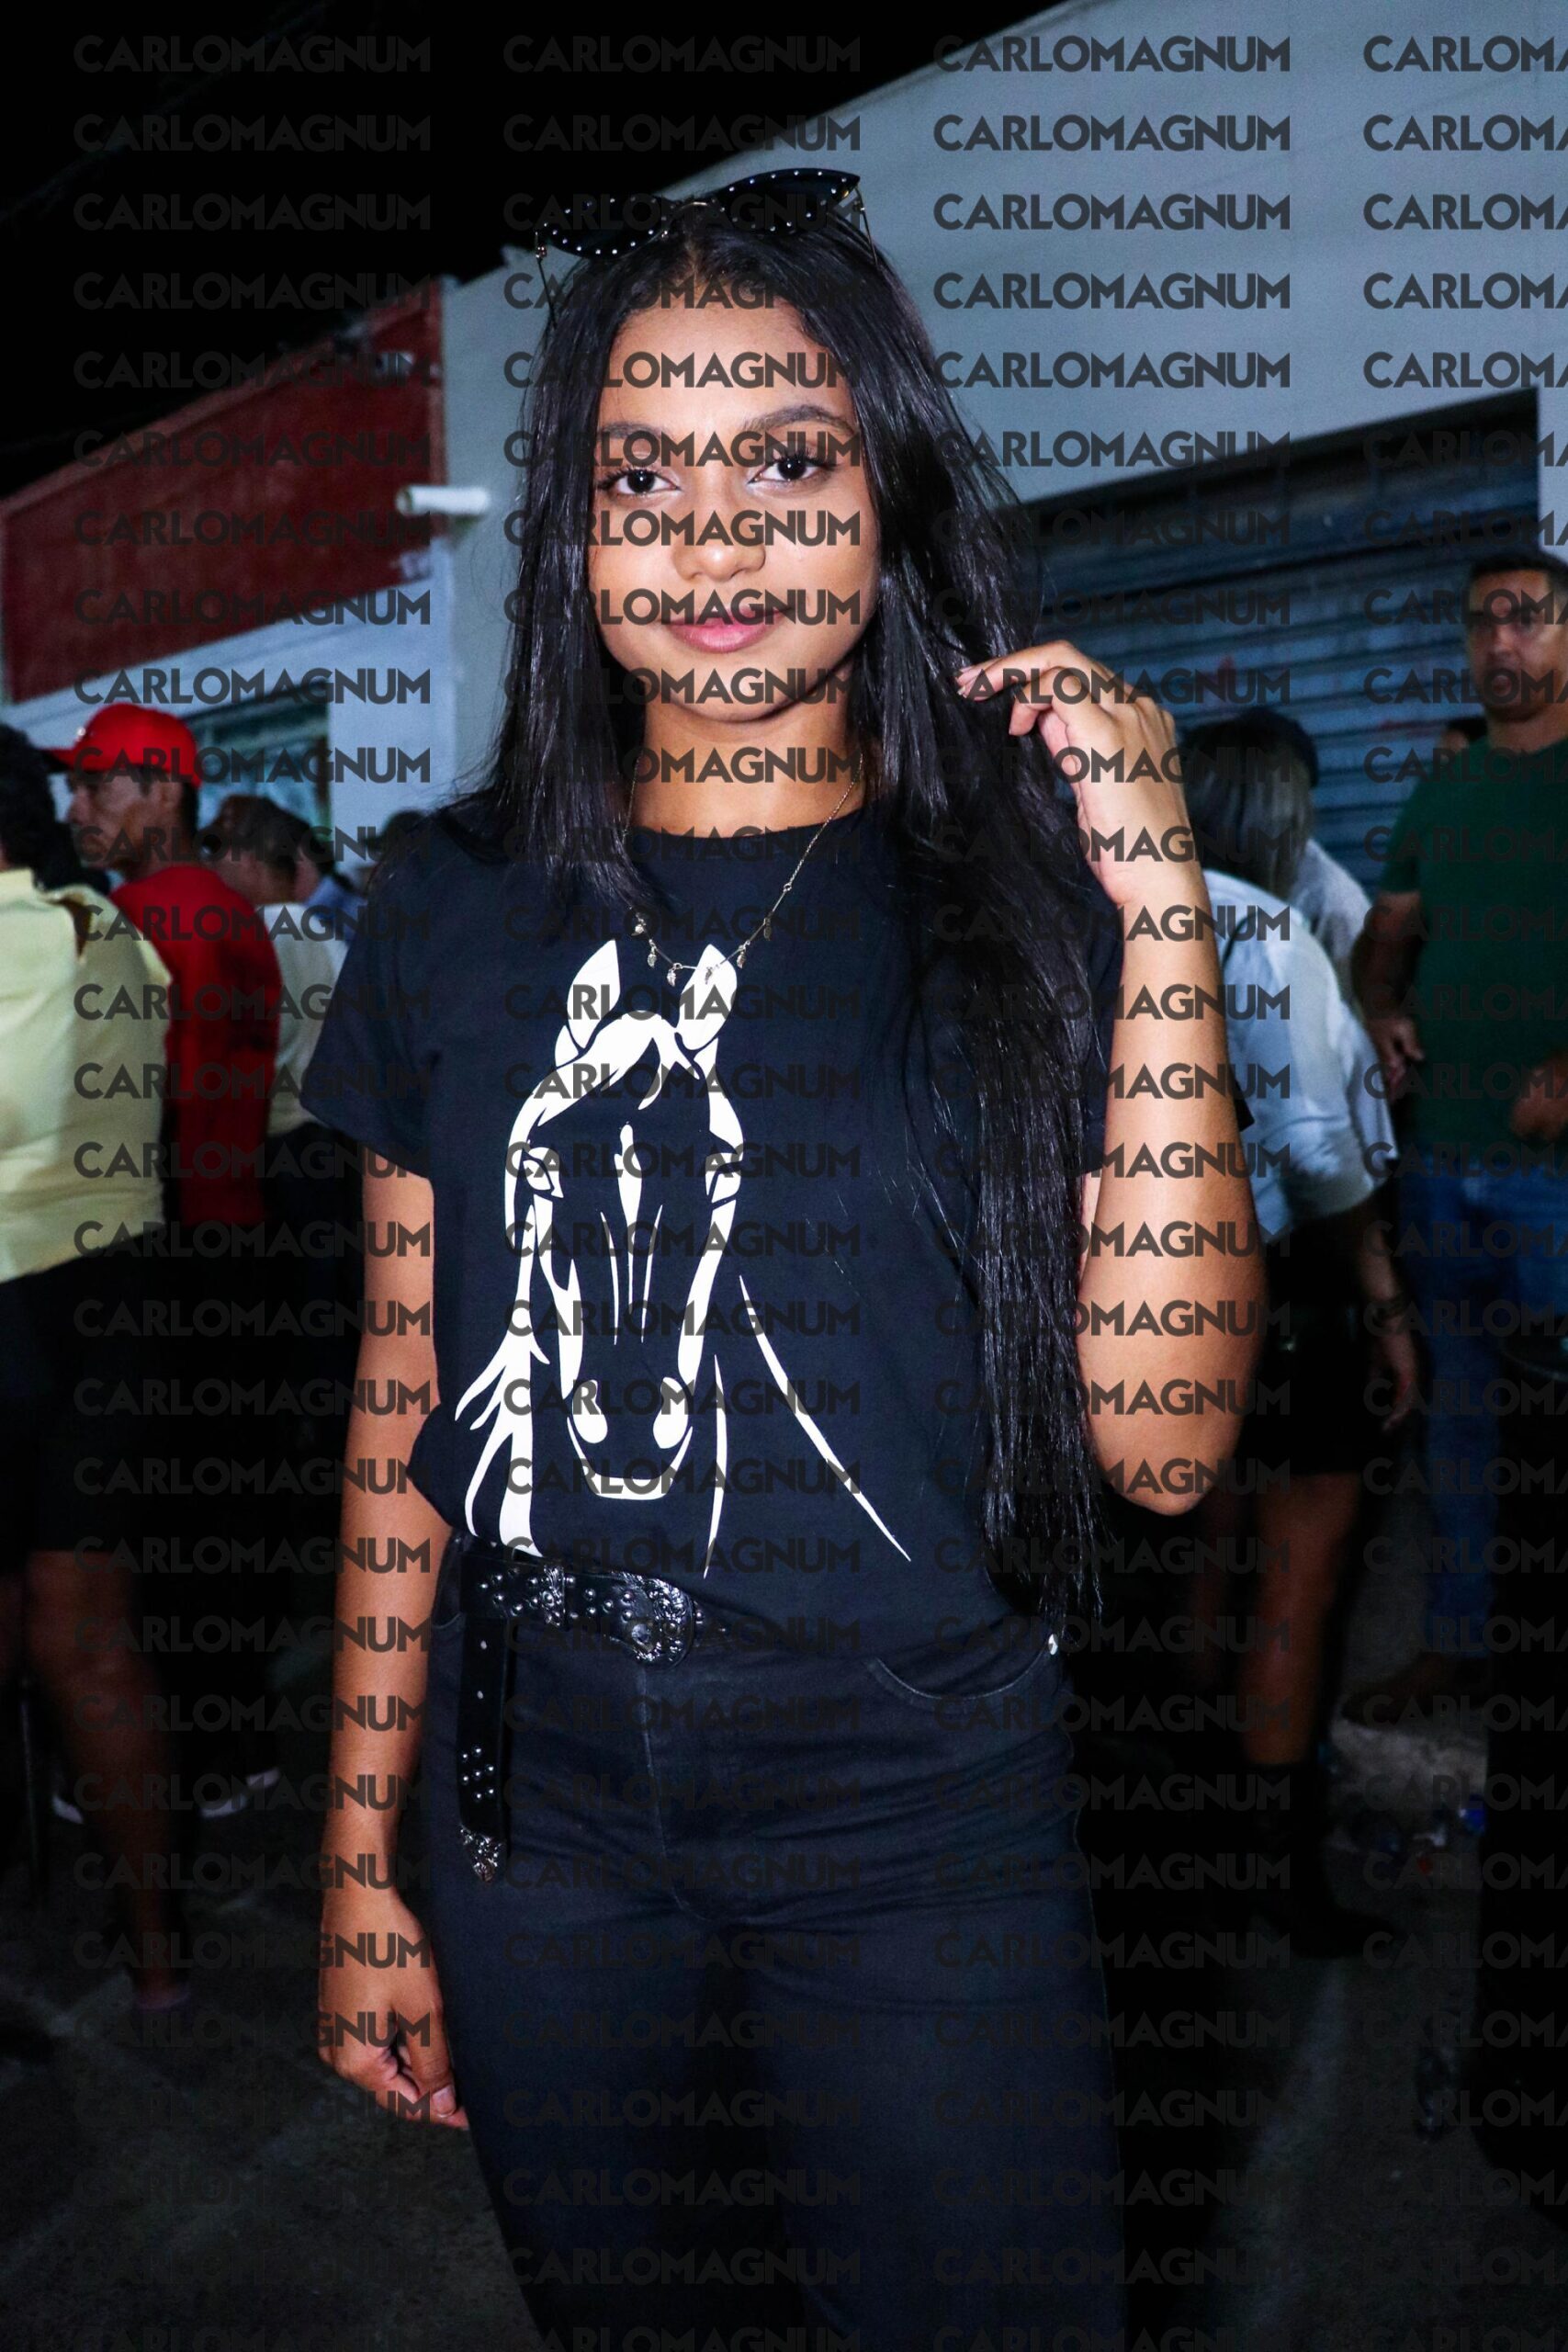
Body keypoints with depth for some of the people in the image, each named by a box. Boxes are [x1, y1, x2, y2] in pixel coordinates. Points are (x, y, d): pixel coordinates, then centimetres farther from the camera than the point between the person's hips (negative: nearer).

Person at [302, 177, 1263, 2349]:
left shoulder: (1024, 890, -6)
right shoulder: (464, 905, -1)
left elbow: (1164, 1439, -14)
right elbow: (406, 1407, 3)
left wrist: (1163, 917, -19)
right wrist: (363, 1866, 5)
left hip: (930, 1842, -2)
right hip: (540, 1833, 3)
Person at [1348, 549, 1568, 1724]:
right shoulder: (1442, 792, 16)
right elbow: (1388, 932, 20)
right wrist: (1383, 1010, -1)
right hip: (1441, 1152, 5)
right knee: (1457, 1404, 11)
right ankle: (1453, 1647, 22)